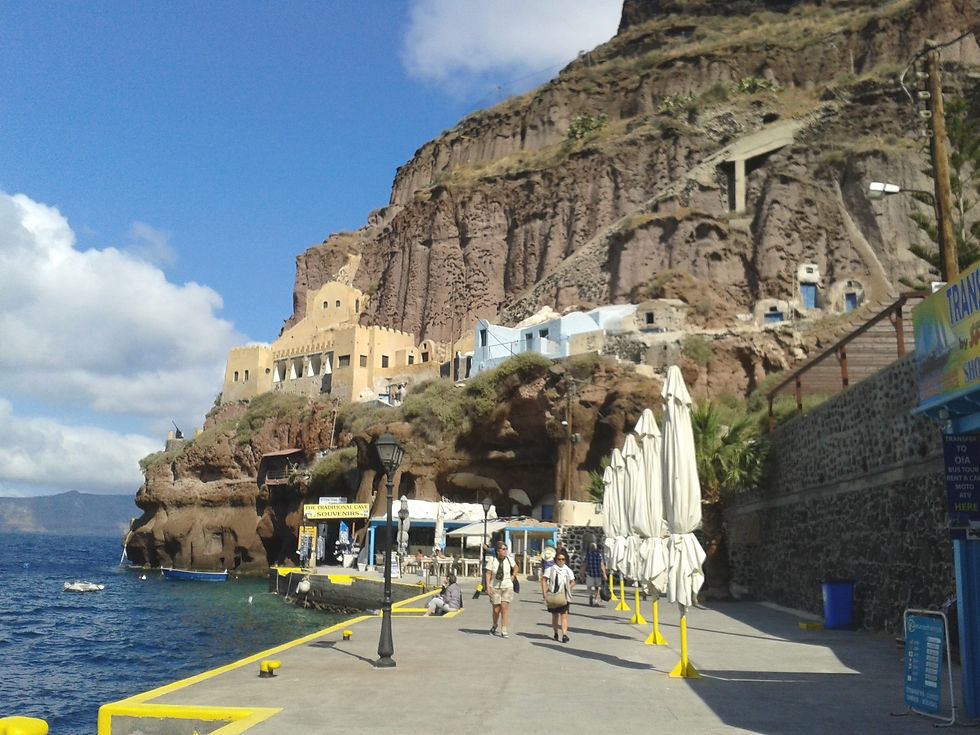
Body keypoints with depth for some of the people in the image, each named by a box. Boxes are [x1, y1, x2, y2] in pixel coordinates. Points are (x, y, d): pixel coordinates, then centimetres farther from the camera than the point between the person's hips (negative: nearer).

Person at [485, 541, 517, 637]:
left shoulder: (509, 559, 1)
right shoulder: (492, 561, -4)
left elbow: (516, 568, 20)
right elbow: (488, 574, -4)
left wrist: (512, 577, 7)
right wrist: (487, 587, -11)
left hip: (507, 587, 0)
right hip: (495, 587, 0)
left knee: (504, 608, -10)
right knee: (496, 610, 4)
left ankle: (503, 631, -5)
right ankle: (494, 626, 33)